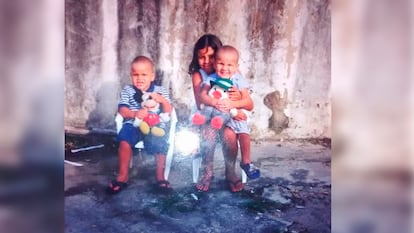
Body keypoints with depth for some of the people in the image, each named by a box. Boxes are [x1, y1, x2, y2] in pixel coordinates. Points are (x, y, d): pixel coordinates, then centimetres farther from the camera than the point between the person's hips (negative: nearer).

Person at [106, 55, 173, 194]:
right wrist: (134, 114, -26)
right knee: (124, 141, -28)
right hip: (133, 124, 0)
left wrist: (162, 100, -22)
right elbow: (122, 110, -5)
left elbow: (169, 112, -1)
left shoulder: (160, 91, 6)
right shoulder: (127, 90, 6)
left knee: (161, 144, -26)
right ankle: (122, 176, -9)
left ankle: (160, 175, -2)